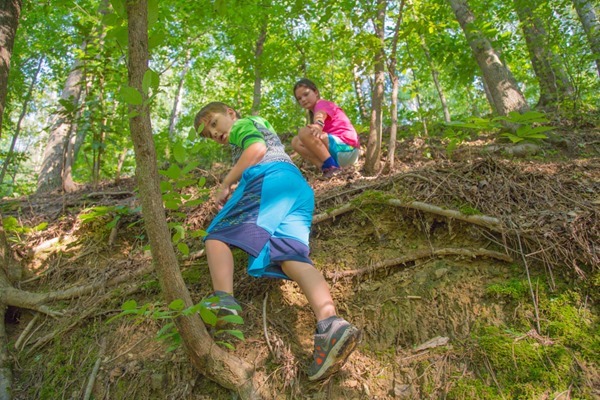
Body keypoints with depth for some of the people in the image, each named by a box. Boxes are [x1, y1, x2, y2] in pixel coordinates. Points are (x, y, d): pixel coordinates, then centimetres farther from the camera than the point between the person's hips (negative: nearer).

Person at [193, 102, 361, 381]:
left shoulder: (242, 124, 19)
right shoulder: (261, 127, 46)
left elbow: (257, 148, -2)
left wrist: (224, 185, 1)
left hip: (270, 177, -7)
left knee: (217, 233, -6)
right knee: (290, 255, -16)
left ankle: (223, 301, -31)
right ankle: (330, 324, -40)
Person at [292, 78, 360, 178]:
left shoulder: (322, 104, -3)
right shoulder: (313, 113, 26)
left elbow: (320, 116, -28)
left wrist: (317, 126, -51)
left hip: (346, 148, -9)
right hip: (339, 154, 9)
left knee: (304, 132, -23)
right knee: (296, 142, 9)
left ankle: (332, 166, -20)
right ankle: (327, 168, -6)